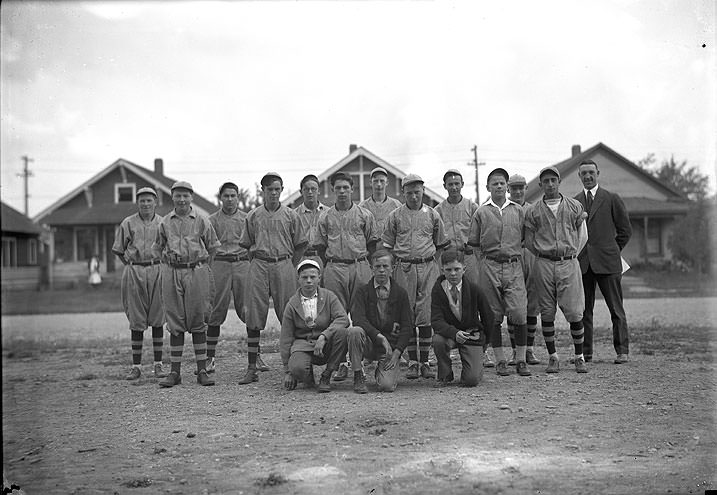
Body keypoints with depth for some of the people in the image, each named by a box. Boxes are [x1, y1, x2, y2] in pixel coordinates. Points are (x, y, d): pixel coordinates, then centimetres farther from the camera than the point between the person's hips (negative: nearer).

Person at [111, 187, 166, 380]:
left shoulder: (163, 223, 6)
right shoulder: (128, 223, 5)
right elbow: (118, 249, 13)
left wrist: (162, 266, 4)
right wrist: (130, 265, 6)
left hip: (157, 271, 0)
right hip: (134, 273, 0)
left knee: (157, 319, 2)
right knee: (136, 321, 1)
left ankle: (158, 364, 8)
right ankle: (136, 366, 6)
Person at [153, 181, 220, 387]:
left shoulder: (202, 220, 3)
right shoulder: (165, 222, 7)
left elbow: (213, 247, 11)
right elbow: (158, 248, 19)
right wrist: (170, 262, 13)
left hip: (197, 271, -1)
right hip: (172, 273, 1)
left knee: (198, 322, 1)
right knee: (175, 324, 3)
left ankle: (202, 370, 7)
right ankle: (175, 372, 8)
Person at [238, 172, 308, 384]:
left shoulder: (290, 215, 6)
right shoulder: (253, 216, 9)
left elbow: (300, 244, 9)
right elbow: (246, 244, 16)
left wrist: (289, 264, 4)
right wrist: (257, 262, 8)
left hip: (284, 265, -1)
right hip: (259, 266, 1)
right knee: (253, 317, -2)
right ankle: (252, 367, 3)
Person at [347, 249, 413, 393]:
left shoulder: (401, 293, 3)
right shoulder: (363, 291, 1)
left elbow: (407, 327, 1)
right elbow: (357, 318, -14)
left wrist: (396, 353, -11)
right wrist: (379, 336, -26)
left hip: (391, 345, 0)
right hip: (368, 343, 0)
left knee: (387, 386, -21)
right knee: (354, 331, -33)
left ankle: (383, 370, 18)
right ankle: (358, 376, -13)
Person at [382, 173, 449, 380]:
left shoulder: (432, 215, 10)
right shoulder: (395, 216, 7)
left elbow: (441, 244, 18)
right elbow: (387, 246, 11)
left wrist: (433, 262, 10)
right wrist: (390, 268, 4)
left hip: (428, 268, 0)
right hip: (404, 269, 0)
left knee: (426, 316, -3)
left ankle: (424, 361, 4)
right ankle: (412, 362, 7)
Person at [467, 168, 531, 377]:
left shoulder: (518, 210, 10)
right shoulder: (481, 212, 7)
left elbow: (524, 239, 15)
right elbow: (472, 241, 7)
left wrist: (513, 248, 4)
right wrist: (491, 246, 2)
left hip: (514, 266, 0)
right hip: (489, 266, 0)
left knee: (519, 314, -8)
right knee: (494, 316, 3)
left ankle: (520, 359, 3)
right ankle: (500, 360, 13)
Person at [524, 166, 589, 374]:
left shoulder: (575, 206, 9)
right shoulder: (533, 211, 6)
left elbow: (582, 235, 15)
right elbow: (529, 241, 10)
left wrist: (572, 253, 7)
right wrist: (544, 255, 5)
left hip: (569, 264, 0)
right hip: (543, 265, 0)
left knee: (575, 313, -4)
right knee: (547, 313, 3)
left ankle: (579, 357, 8)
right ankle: (553, 357, 12)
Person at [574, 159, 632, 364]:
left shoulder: (612, 199, 3)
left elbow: (625, 230, 7)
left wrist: (613, 251, 5)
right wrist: (575, 253, 9)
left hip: (607, 262, -3)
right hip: (582, 263, 3)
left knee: (616, 309, 1)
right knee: (583, 310, 4)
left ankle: (622, 351, 8)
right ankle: (585, 352, 11)